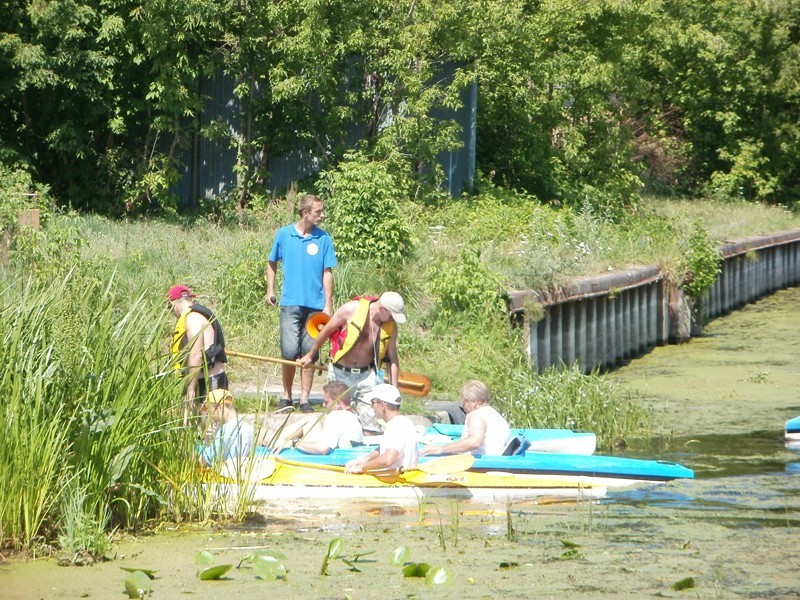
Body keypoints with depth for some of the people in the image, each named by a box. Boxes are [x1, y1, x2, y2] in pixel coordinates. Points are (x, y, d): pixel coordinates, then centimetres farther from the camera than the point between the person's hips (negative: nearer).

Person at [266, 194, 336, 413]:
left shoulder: (323, 239, 2)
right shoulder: (284, 235, 3)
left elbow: (327, 273, 3)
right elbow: (272, 263, 16)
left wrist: (328, 305, -1)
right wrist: (270, 290, 8)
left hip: (315, 305, 1)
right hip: (291, 303, -1)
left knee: (310, 353, 3)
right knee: (289, 352, -6)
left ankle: (304, 399, 9)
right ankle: (286, 396, 10)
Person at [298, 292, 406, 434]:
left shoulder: (391, 326, -8)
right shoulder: (352, 309, -17)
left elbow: (392, 358, 2)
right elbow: (326, 331, -2)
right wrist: (310, 355, 10)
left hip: (367, 375, 1)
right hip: (341, 374, -1)